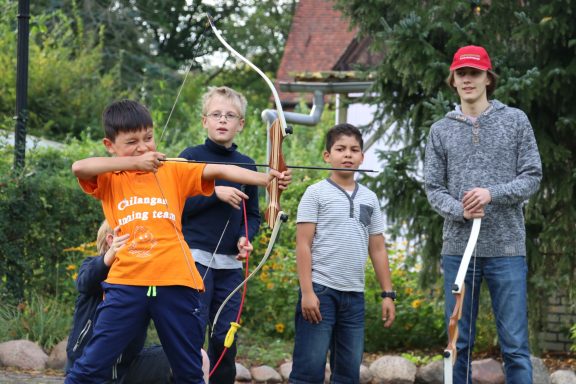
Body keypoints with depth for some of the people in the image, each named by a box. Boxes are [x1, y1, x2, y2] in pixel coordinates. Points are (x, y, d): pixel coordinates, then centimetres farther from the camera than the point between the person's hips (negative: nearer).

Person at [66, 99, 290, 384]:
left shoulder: (173, 171, 10)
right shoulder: (109, 179, 7)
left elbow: (220, 170, -2)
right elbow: (79, 167, -13)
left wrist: (265, 178, -16)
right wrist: (133, 163, -15)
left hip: (176, 283, 1)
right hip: (127, 283, -1)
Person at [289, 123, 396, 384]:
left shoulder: (369, 198, 15)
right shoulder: (316, 193, 1)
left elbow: (377, 249, 16)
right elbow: (303, 245, -5)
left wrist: (388, 294, 10)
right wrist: (307, 291, -13)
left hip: (354, 294, 5)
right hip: (320, 289, -5)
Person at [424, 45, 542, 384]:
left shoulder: (516, 120, 5)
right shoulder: (441, 131, 10)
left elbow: (532, 177, 2)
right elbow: (434, 188, 7)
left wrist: (492, 193, -15)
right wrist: (459, 210, -13)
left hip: (507, 247, -2)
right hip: (458, 248, 2)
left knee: (515, 345, -4)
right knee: (459, 344, 6)